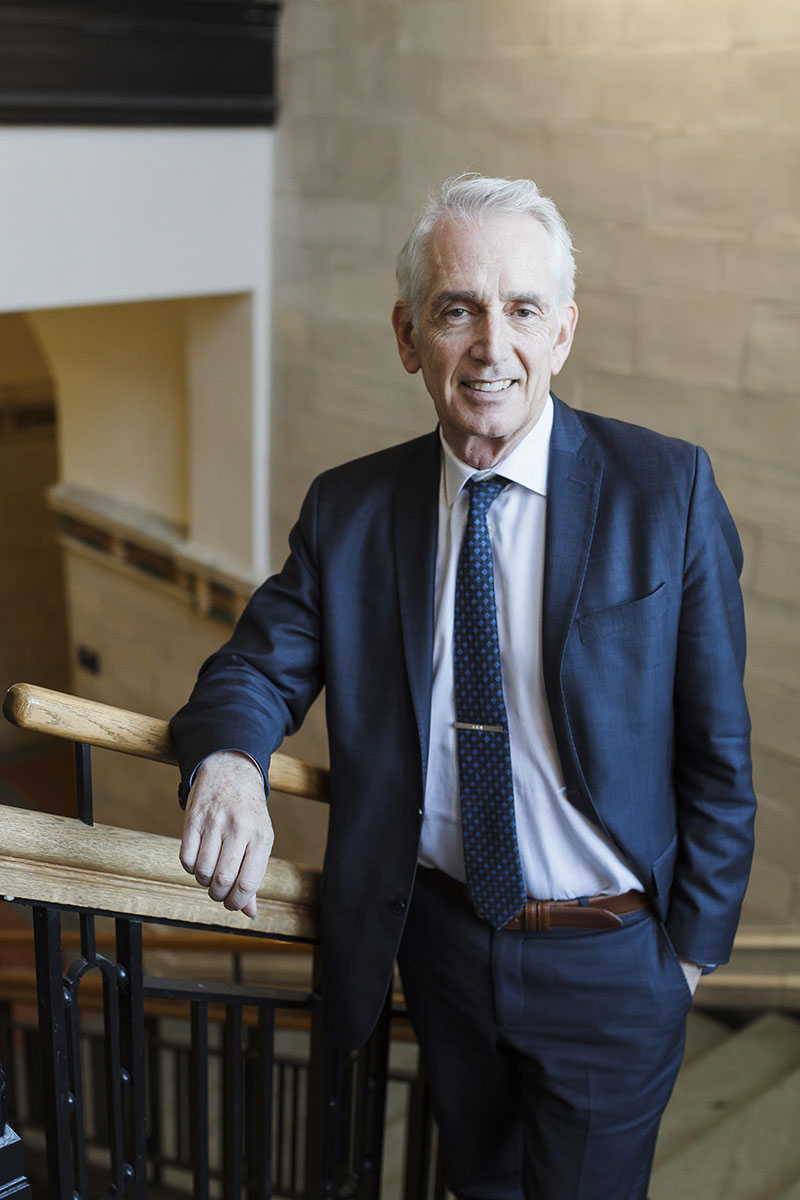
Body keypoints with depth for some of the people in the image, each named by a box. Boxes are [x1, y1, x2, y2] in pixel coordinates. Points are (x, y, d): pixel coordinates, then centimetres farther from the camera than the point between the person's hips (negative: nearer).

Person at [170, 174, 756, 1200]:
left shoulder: (669, 490, -14)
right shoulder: (348, 509, -5)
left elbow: (717, 744, -9)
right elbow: (259, 668, -4)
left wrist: (694, 943, -4)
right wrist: (226, 762, -28)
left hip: (609, 962, -2)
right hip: (439, 936, 3)